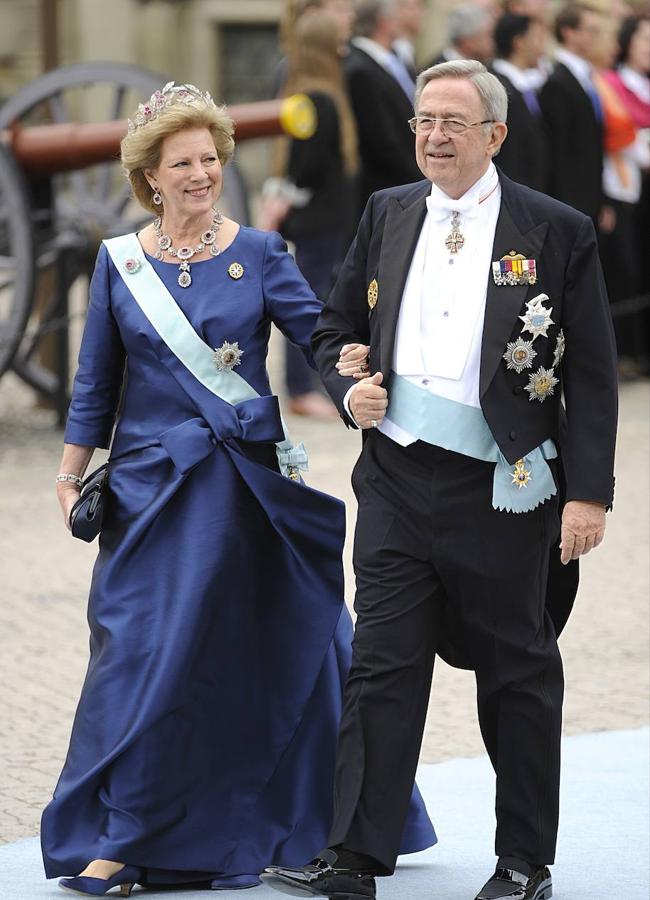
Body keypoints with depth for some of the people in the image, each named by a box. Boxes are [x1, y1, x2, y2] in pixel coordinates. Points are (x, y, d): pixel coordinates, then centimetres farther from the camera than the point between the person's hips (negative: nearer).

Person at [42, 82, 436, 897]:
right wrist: (71, 476, 7)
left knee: (269, 649, 3)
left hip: (245, 483, 0)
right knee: (144, 652, -3)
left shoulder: (258, 255, 2)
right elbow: (96, 383, 10)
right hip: (152, 483, 0)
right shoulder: (119, 263, 4)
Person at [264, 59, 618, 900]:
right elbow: (334, 328, 19)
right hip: (398, 477, 3)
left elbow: (591, 375, -4)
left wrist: (588, 493, -9)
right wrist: (350, 389, -3)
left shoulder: (556, 232, -3)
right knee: (382, 665, 0)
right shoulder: (387, 215, 9)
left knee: (518, 674, 7)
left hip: (501, 487, -3)